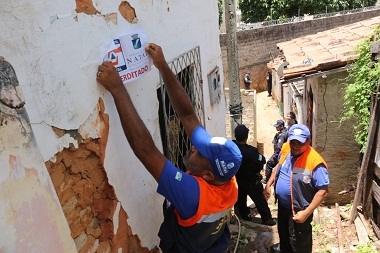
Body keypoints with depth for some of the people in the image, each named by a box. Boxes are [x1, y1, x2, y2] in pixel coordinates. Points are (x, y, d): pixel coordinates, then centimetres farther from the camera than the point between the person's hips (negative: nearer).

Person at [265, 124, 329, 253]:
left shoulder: (315, 161, -30)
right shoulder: (286, 149, -7)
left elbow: (323, 191, -26)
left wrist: (306, 213, -28)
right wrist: (268, 184, 7)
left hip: (298, 209, -7)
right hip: (282, 204, 7)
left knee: (298, 242, 13)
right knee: (283, 230, 32)